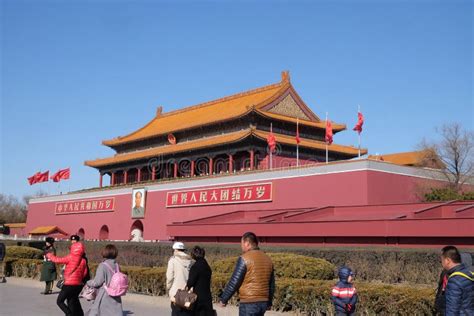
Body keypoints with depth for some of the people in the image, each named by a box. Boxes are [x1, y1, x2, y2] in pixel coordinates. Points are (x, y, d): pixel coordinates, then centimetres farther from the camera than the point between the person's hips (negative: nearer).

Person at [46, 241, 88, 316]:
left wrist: (49, 255, 9)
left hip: (69, 285, -6)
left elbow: (57, 260, -8)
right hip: (78, 285, 6)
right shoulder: (83, 260, 2)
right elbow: (84, 273, 3)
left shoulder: (70, 258, -11)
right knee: (72, 302, 18)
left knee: (59, 301, 7)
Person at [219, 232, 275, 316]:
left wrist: (223, 299, 1)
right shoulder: (267, 259, 10)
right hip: (263, 302, 7)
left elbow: (234, 282, -11)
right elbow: (271, 284, 17)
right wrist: (269, 302, 29)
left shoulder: (244, 259, -11)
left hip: (249, 303, -7)